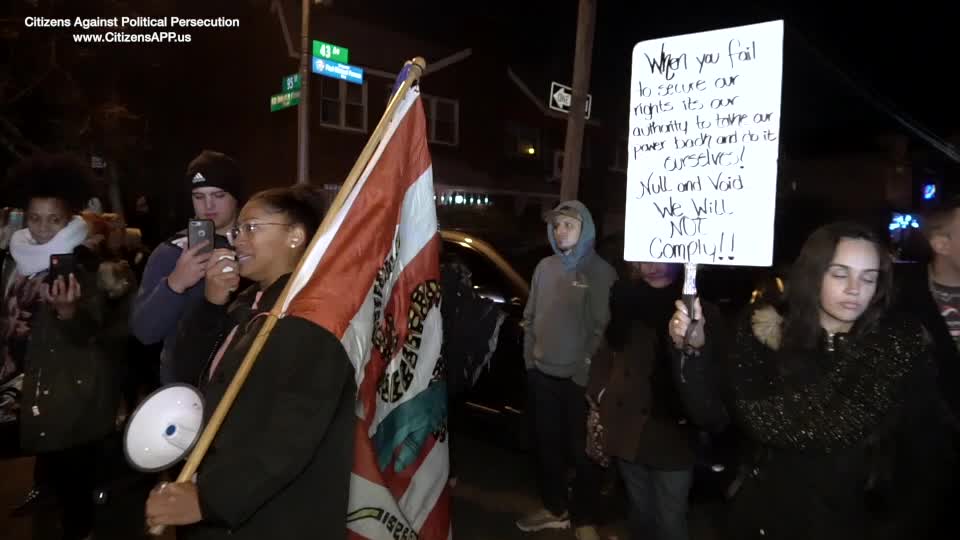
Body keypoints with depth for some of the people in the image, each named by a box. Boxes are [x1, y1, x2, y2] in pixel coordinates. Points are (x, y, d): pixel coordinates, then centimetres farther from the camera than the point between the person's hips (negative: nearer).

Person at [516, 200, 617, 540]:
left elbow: (604, 327, -9)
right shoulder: (545, 267, 7)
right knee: (546, 444, 16)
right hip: (541, 375, 5)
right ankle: (555, 508, 34)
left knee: (582, 450, 6)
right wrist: (529, 355, 7)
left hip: (579, 379, -5)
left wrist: (586, 370, -12)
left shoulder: (601, 272, -7)